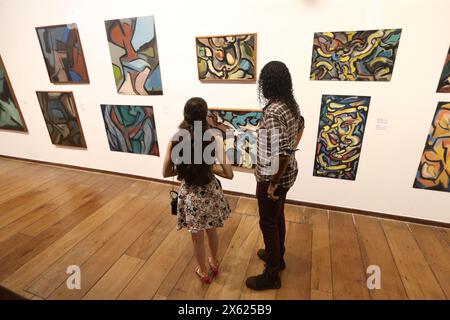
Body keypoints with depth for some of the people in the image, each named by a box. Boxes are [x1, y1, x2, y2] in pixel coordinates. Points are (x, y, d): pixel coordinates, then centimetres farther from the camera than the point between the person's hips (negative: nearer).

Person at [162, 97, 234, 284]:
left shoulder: (176, 140, -15)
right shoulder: (215, 139, -17)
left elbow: (166, 172, -5)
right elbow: (228, 174, -19)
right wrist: (210, 167, -4)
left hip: (190, 195, 0)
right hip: (210, 193, 1)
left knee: (197, 238, 22)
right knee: (212, 230, 28)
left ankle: (203, 272, 46)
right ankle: (214, 263, 53)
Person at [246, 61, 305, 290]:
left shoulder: (273, 111, -27)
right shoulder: (291, 104, 2)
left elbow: (282, 152, -30)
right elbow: (300, 126, 21)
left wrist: (273, 183, -20)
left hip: (272, 177, -9)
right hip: (288, 172, 9)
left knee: (268, 223, 8)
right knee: (277, 217, 25)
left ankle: (272, 276, 27)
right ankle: (277, 256, 47)